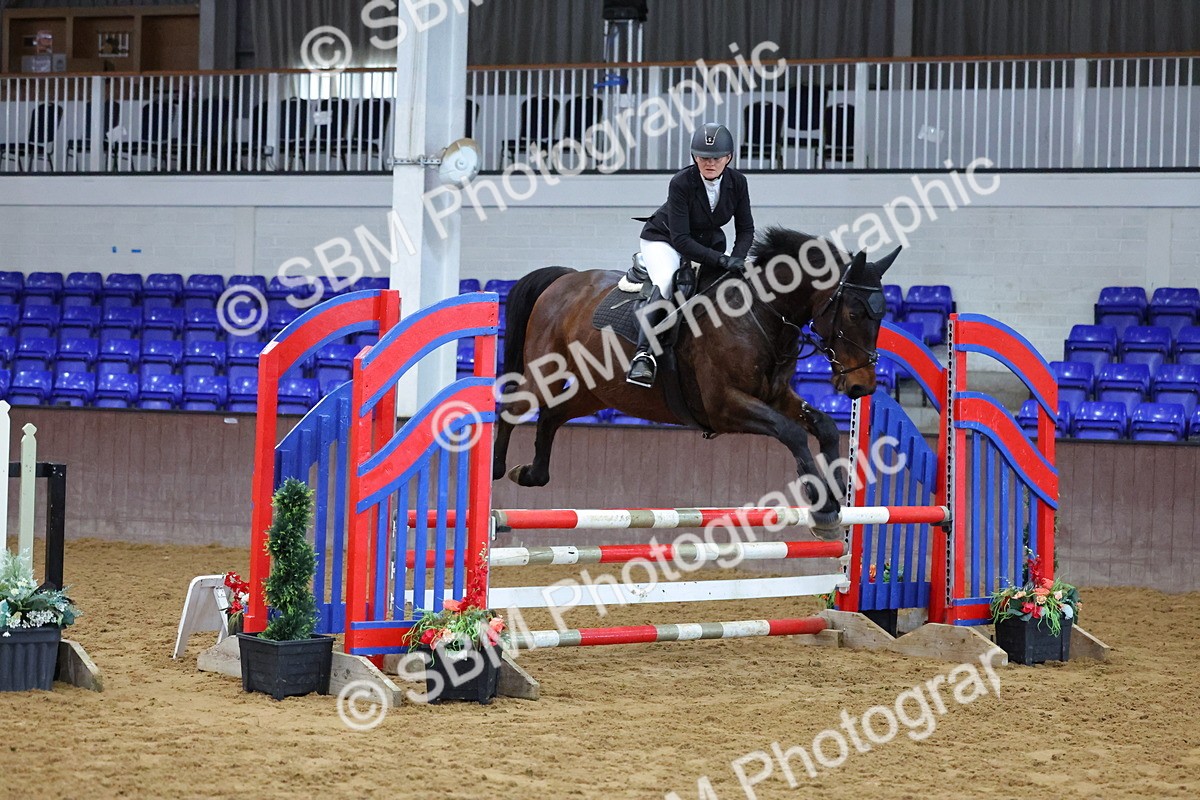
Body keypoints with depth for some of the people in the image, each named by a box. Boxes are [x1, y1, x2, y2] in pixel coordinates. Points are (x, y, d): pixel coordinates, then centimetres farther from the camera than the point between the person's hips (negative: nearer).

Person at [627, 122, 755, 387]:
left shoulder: (737, 182, -15)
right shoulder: (681, 183, -30)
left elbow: (745, 229, -6)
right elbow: (680, 240, -33)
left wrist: (737, 259, -26)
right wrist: (722, 260, -41)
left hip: (708, 241, 6)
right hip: (664, 240, -6)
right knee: (667, 281, -33)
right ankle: (644, 354, -37)